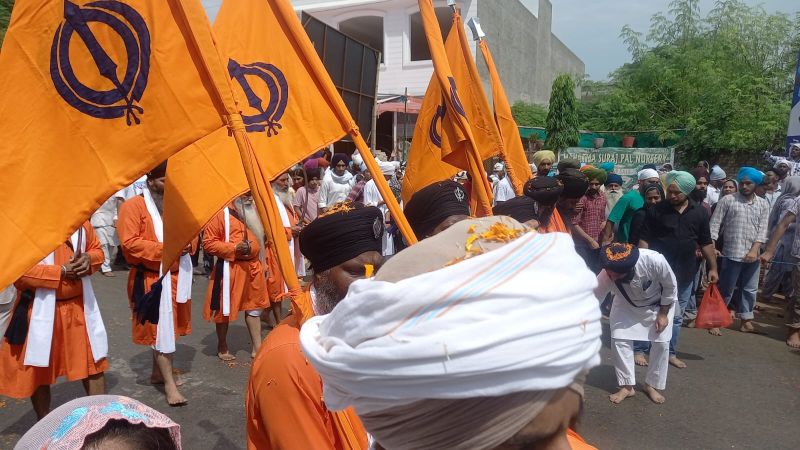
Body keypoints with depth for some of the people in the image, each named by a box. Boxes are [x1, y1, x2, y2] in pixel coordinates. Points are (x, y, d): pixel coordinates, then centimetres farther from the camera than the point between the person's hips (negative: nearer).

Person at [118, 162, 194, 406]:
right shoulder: (133, 206, -9)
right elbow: (129, 243, -17)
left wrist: (187, 244, -7)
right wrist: (164, 248, -23)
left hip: (177, 276, 7)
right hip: (151, 279, -7)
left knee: (168, 326, 16)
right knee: (160, 329, -5)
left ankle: (158, 372, 33)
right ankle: (169, 384, 0)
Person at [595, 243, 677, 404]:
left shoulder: (655, 261, -42)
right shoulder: (606, 275, -37)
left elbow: (671, 286, -21)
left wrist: (663, 314, -14)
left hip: (658, 303, -1)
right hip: (626, 305, 1)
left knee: (661, 343, -2)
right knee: (620, 339, -9)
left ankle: (652, 385, 21)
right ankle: (627, 386, 8)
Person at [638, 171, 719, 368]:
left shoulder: (700, 212, 2)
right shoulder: (656, 210, -7)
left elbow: (706, 242, 8)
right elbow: (644, 239, -7)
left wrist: (712, 268, 5)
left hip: (685, 274, 4)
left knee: (677, 316, 13)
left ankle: (670, 353, 25)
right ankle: (638, 349, 9)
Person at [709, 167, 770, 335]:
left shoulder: (763, 204, 7)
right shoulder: (727, 200, -2)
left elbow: (762, 230, 2)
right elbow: (715, 224, -5)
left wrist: (754, 250, -11)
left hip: (753, 255, 4)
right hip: (732, 254, -4)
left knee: (750, 289, 13)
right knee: (725, 290, 2)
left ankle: (746, 320, 26)